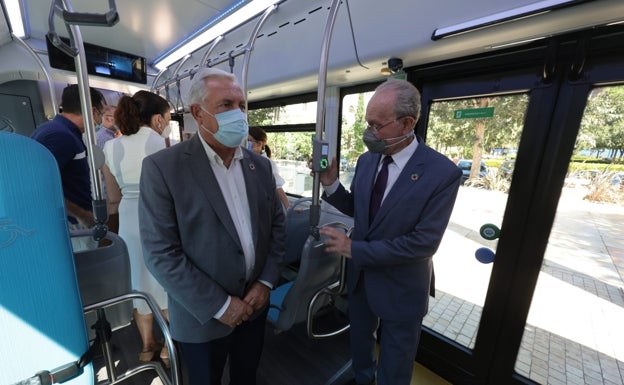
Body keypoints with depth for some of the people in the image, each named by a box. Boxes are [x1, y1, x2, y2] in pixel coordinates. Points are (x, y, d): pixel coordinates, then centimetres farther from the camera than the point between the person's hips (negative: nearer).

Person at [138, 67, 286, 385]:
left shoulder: (261, 165, -2)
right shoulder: (162, 167, -16)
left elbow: (277, 224, 2)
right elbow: (160, 253, -18)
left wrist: (266, 282, -7)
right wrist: (219, 305, -16)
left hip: (254, 304, 5)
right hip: (202, 317, -4)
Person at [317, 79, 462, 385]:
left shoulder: (443, 173, -23)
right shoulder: (366, 160, -7)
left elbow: (424, 243, -24)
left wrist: (354, 249, -24)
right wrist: (330, 184, -15)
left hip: (400, 288, -5)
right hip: (360, 274, 5)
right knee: (359, 342, 32)